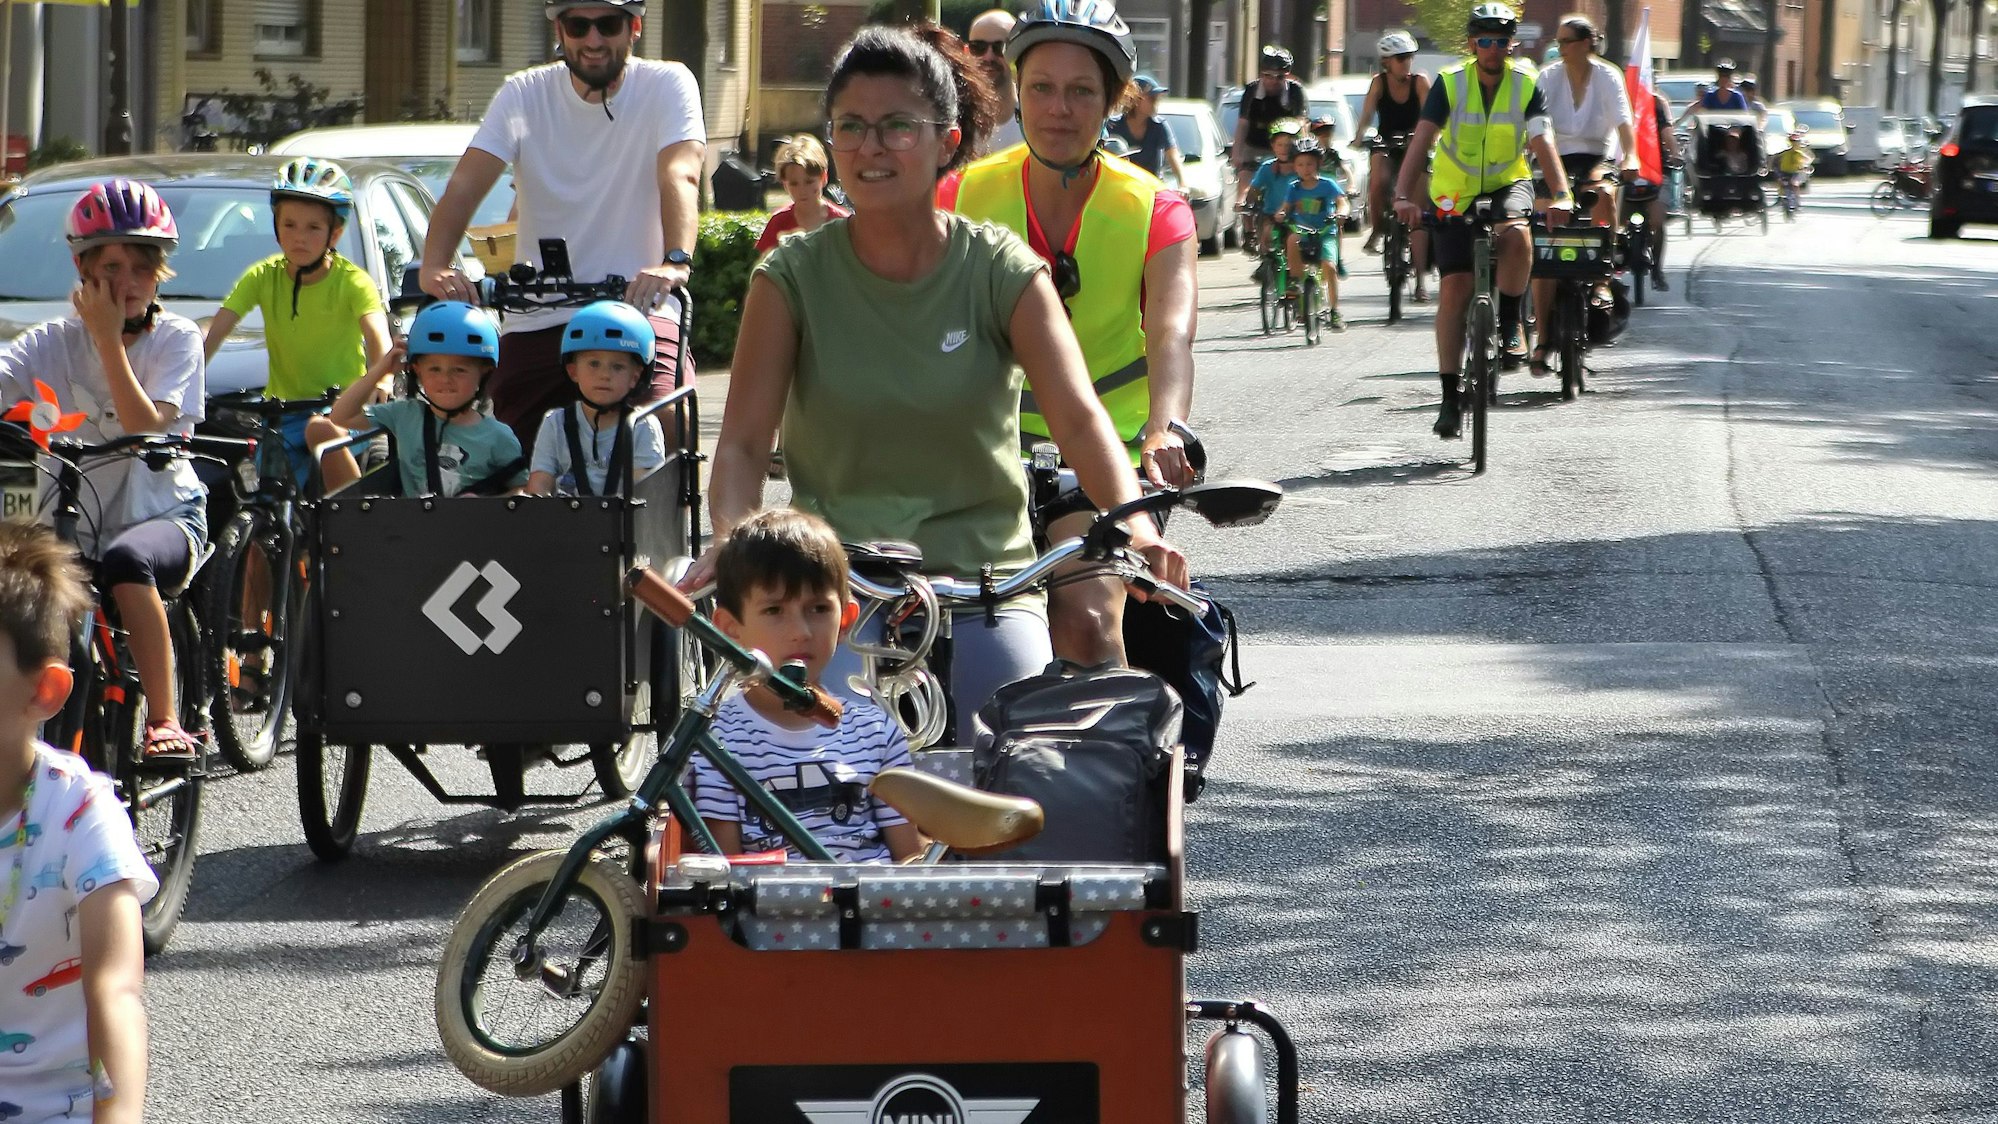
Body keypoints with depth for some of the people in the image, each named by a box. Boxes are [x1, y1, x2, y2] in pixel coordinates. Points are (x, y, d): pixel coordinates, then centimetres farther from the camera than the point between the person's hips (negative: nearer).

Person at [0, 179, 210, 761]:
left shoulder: (176, 338, -1)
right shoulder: (54, 342, 4)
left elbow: (145, 426, -16)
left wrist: (108, 338, -14)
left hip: (164, 516, -3)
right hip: (73, 526, 3)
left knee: (126, 559, -37)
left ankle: (165, 722, -32)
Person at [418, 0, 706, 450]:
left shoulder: (666, 85, -2)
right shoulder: (525, 94, 2)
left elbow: (680, 177, -20)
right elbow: (464, 186, -9)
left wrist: (675, 260, -40)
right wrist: (434, 266, -29)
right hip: (537, 324, 2)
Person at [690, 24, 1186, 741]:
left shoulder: (1001, 270, -1)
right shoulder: (793, 275, 0)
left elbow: (1078, 416, -13)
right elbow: (743, 439, -7)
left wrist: (1134, 525, -32)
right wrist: (730, 540, -28)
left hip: (984, 581, 0)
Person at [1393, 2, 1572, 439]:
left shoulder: (1526, 84, -11)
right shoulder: (1450, 83, -13)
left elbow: (1542, 143, -21)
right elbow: (1421, 141, -22)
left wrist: (1561, 196, -37)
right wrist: (1403, 195, -37)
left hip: (1507, 184, 0)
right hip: (1455, 194, 0)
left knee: (1516, 233, -35)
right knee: (1454, 287, -8)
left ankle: (1509, 326, -14)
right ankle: (1450, 398, -2)